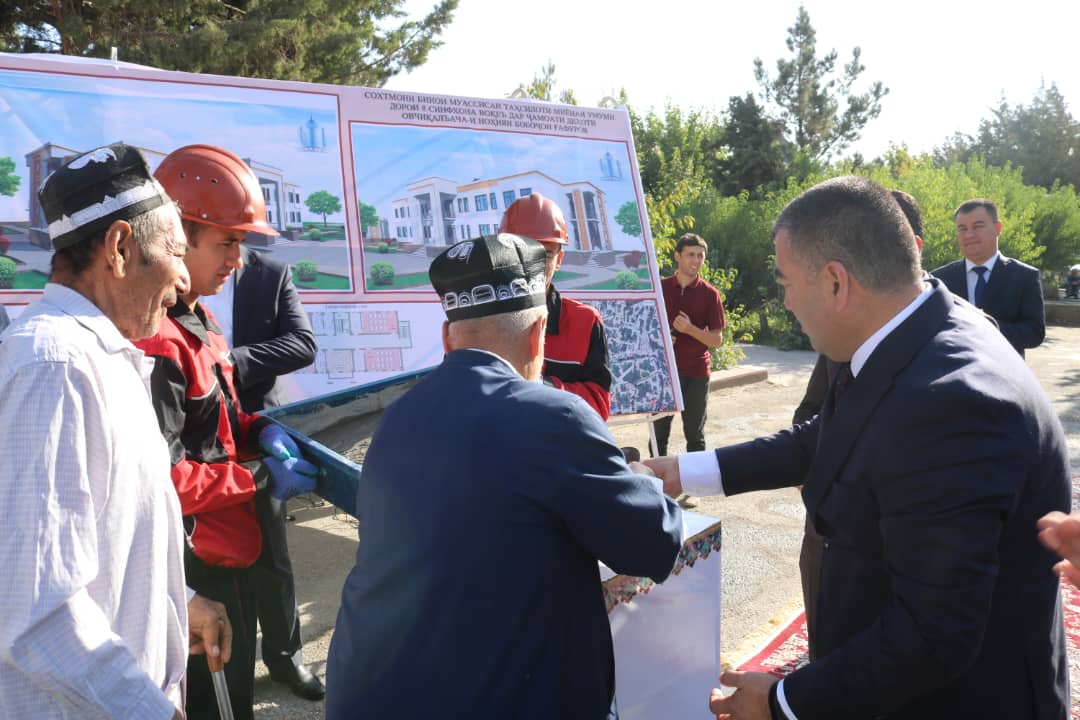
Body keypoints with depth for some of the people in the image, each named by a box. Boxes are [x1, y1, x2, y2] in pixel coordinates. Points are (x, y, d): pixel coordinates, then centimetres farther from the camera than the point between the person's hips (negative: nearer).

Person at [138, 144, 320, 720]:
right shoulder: (157, 342, -25)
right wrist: (261, 478, -18)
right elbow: (161, 480, -25)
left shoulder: (194, 320, 8)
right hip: (199, 564, -9)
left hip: (225, 551, 9)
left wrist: (260, 431, -1)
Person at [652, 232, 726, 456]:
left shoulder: (710, 294, -1)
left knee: (694, 434, 6)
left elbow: (717, 340, -2)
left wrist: (690, 329, -18)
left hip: (696, 373, -1)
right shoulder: (660, 288, 3)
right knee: (659, 433, 5)